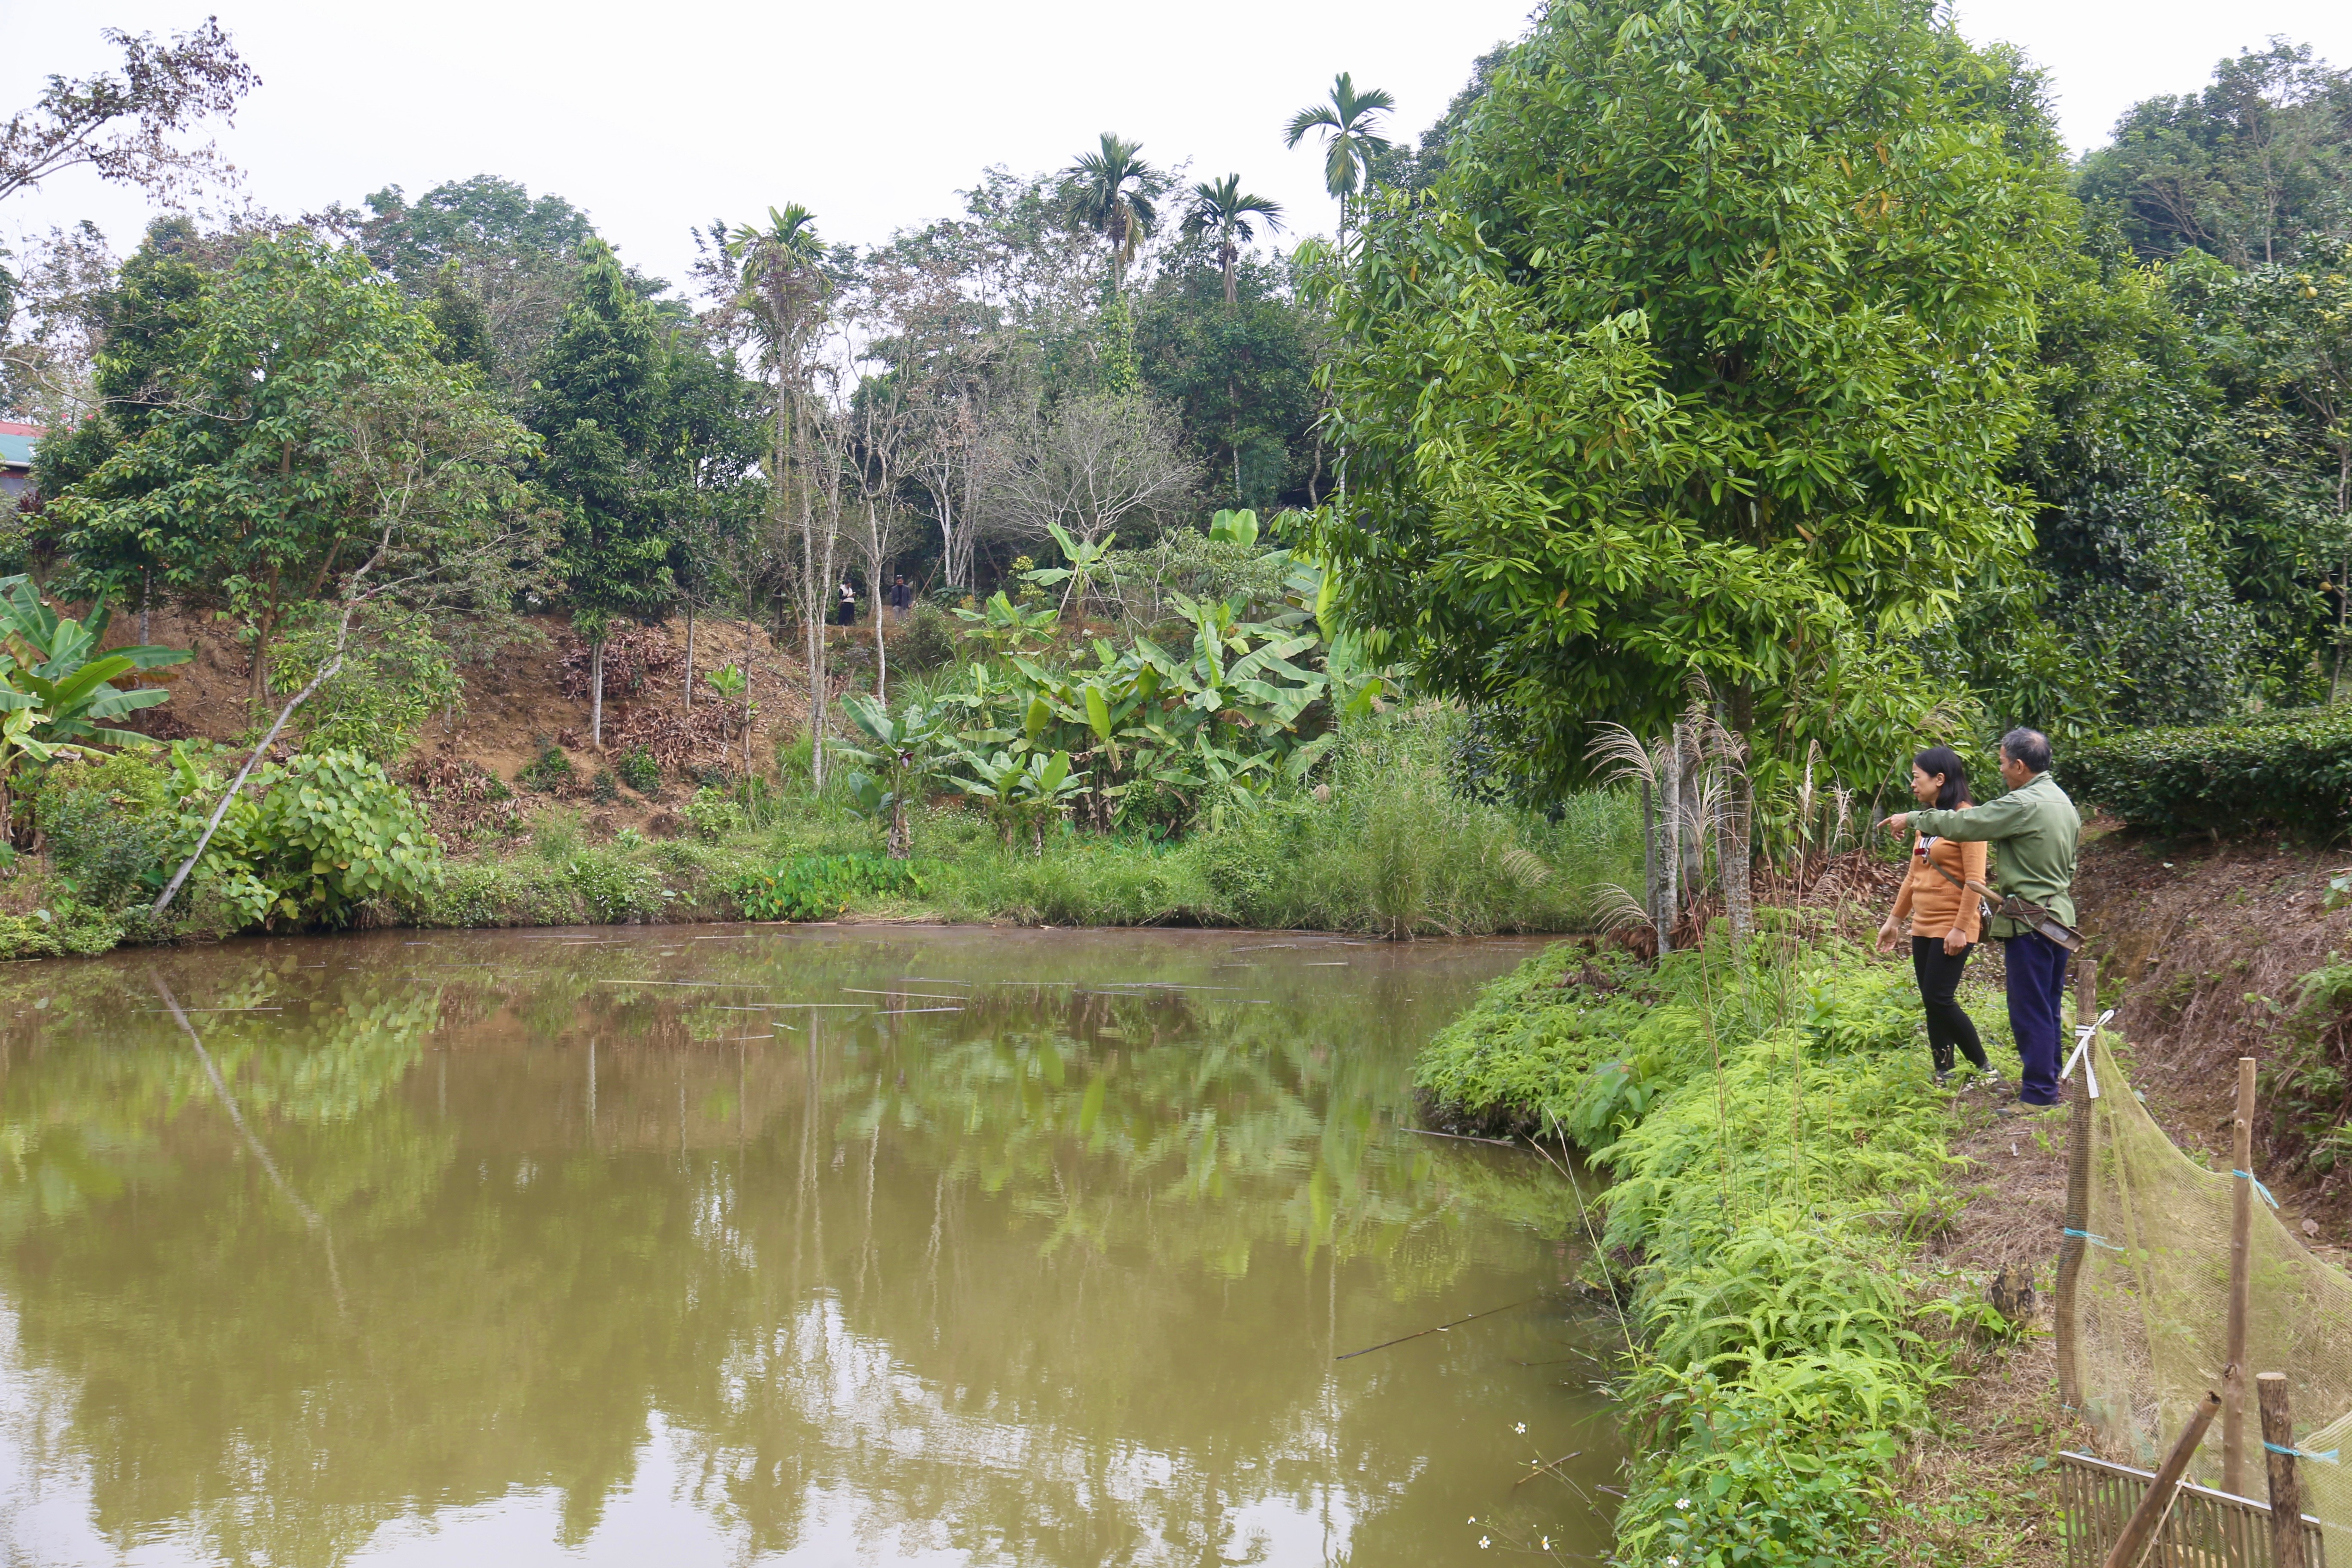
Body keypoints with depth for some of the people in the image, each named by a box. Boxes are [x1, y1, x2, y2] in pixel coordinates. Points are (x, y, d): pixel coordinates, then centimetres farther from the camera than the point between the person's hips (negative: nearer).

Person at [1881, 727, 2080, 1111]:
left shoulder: (2023, 805, -18)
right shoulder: (2062, 801, 13)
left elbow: (1962, 825, -17)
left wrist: (1912, 819, -3)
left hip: (2030, 921, -10)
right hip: (2061, 916, 10)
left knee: (2030, 1011, -4)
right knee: (2048, 1009, 16)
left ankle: (2038, 1093, 0)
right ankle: (2048, 1080, 23)